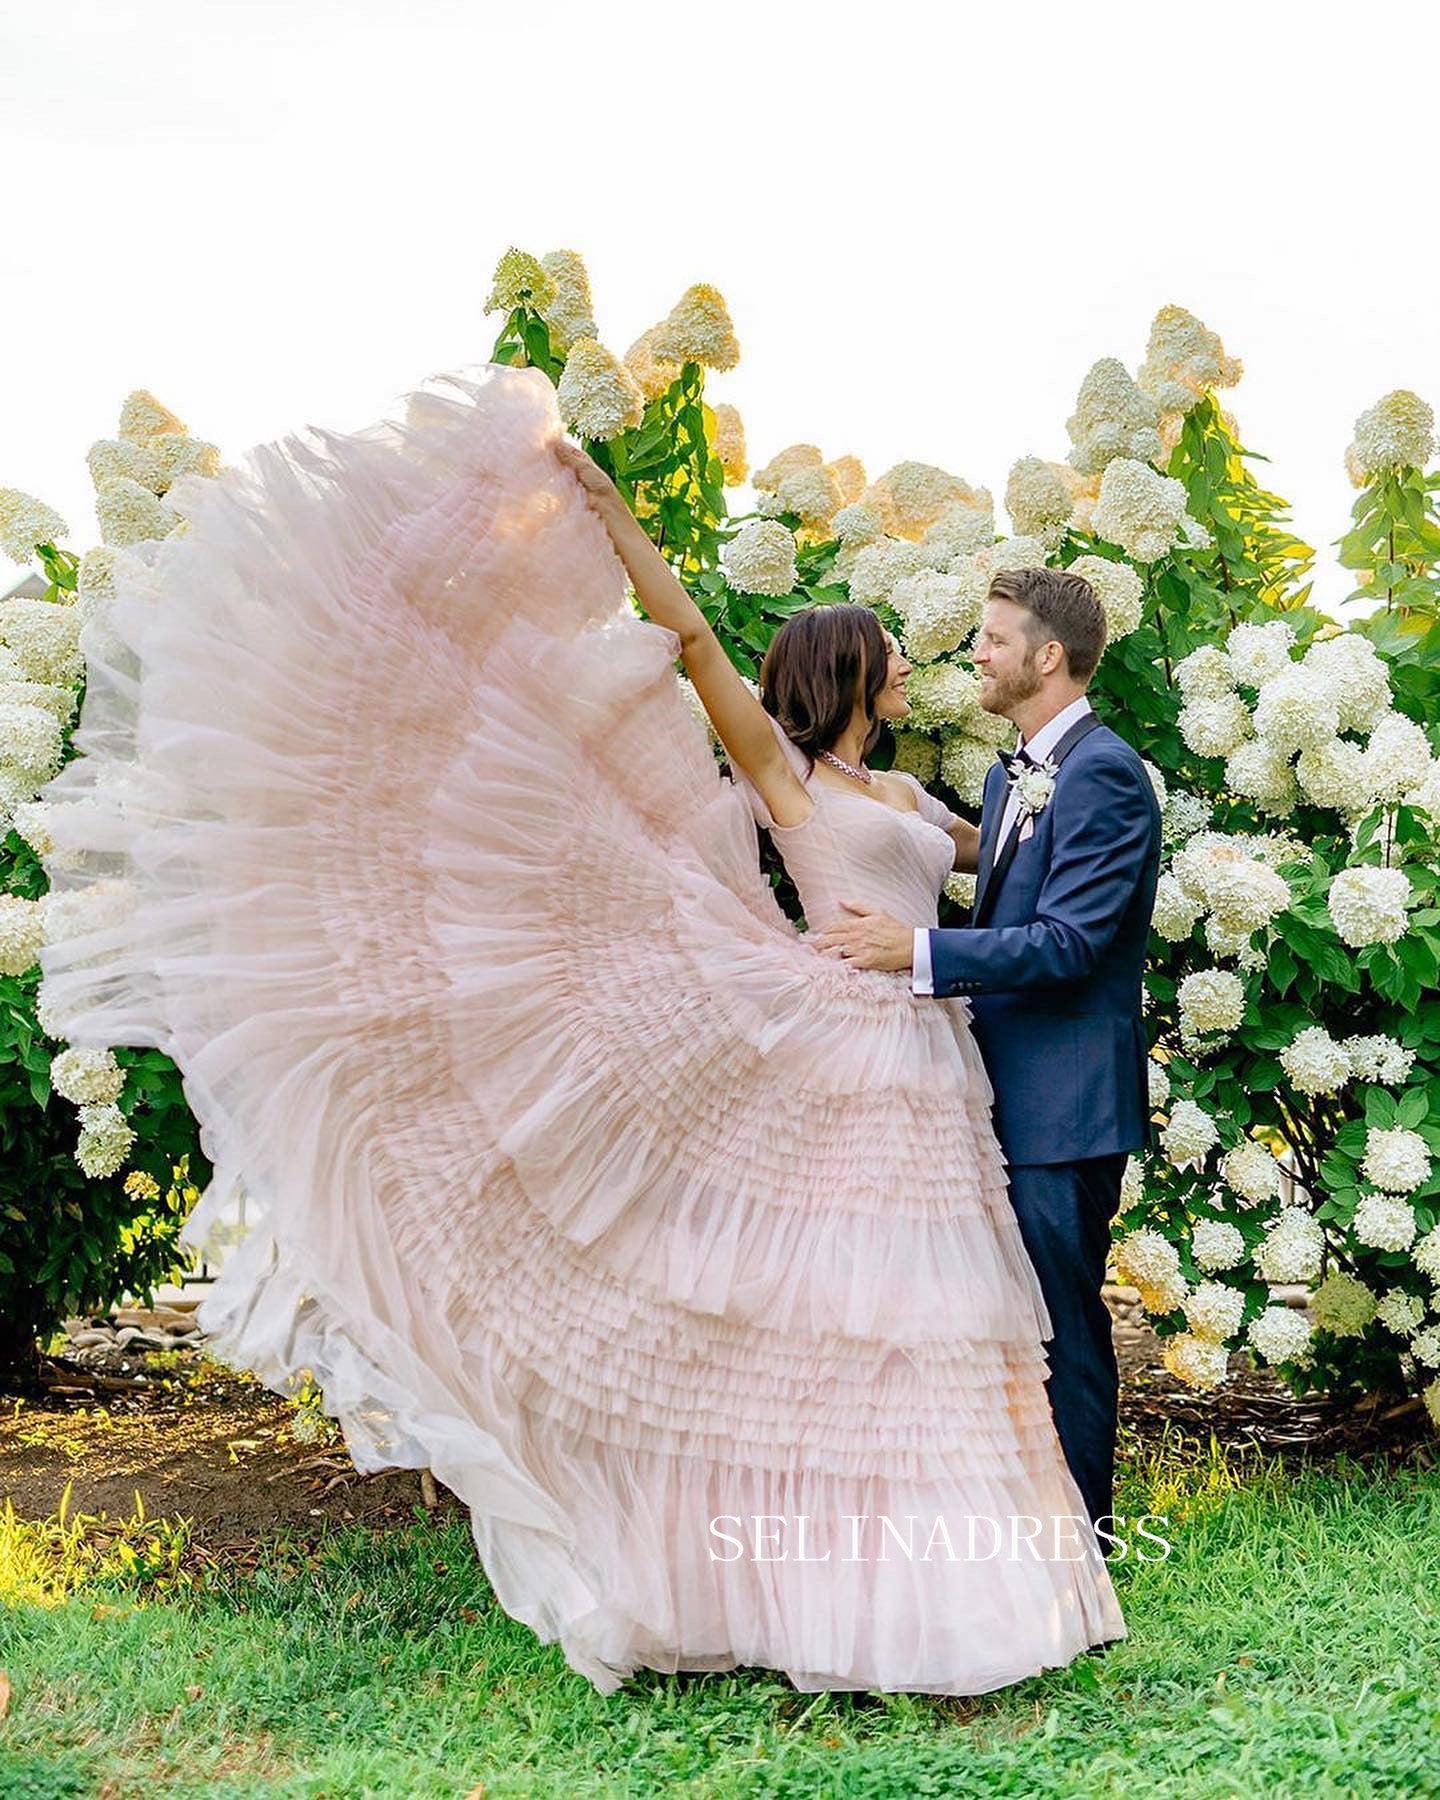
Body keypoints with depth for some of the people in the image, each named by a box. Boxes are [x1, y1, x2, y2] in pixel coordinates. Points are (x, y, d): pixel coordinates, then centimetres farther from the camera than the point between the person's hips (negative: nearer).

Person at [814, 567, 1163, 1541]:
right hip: (1013, 1092, 10)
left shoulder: (1102, 774, -16)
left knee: (1062, 1315, -1)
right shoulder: (1012, 775, 15)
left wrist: (919, 949, -25)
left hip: (1068, 1098, -10)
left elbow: (1068, 942, -23)